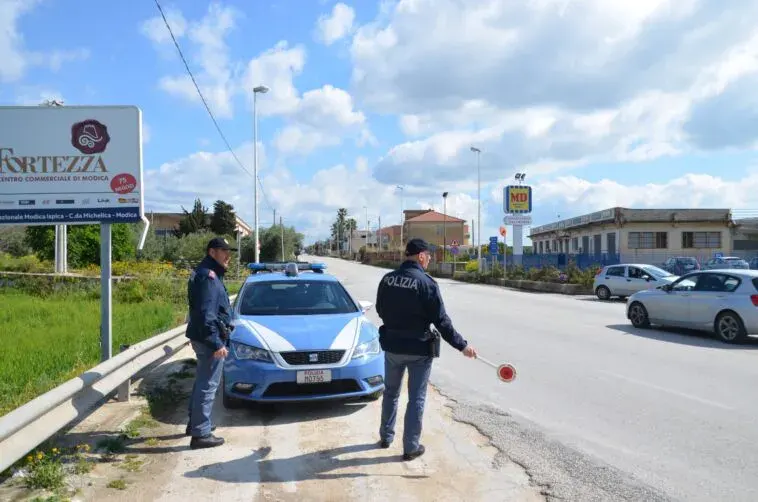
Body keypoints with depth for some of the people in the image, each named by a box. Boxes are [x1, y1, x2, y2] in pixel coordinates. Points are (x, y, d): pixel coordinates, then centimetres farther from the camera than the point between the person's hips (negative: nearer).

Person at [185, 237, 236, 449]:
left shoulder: (206, 274, 16)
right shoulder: (208, 276, -17)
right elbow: (206, 314, -24)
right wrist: (216, 343, -25)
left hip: (203, 339, 11)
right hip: (209, 340, -11)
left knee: (202, 382, 21)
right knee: (207, 385, -6)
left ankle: (195, 423, 33)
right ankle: (201, 434, -1)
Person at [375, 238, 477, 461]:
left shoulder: (387, 279, -3)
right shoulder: (427, 283, -18)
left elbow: (380, 310, 8)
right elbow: (441, 320, -17)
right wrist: (462, 345, -9)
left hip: (392, 346, 5)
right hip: (419, 348, -5)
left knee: (390, 393, 22)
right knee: (416, 399, 9)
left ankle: (386, 436, 36)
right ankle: (411, 447, 17)